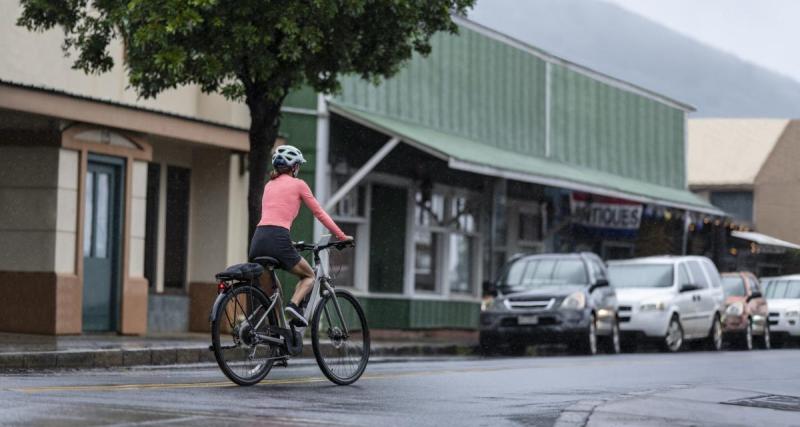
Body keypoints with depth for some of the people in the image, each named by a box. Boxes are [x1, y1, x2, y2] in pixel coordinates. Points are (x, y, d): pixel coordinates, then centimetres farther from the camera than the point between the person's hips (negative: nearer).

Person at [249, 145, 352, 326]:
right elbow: (319, 213, 11)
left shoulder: (269, 185, 24)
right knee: (309, 276, 17)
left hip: (257, 240, 5)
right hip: (277, 240, -5)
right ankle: (294, 305, -10)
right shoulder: (298, 184, 8)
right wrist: (342, 236, 19)